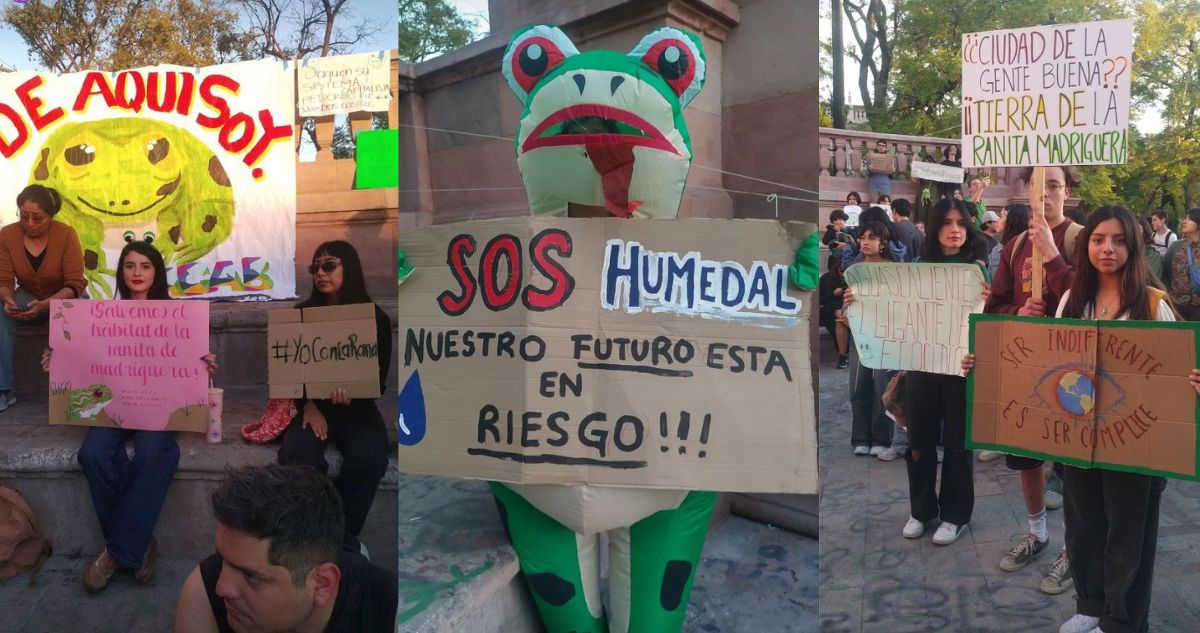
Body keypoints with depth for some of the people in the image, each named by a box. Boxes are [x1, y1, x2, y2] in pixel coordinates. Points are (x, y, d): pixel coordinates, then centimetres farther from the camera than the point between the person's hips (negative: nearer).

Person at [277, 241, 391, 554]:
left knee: (368, 460, -30)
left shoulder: (376, 319, 2)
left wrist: (352, 393, -23)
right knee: (297, 456, -31)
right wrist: (308, 405, -14)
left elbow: (379, 380, -1)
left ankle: (345, 536, -10)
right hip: (311, 404, 1)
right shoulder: (302, 314, 7)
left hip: (357, 407, -1)